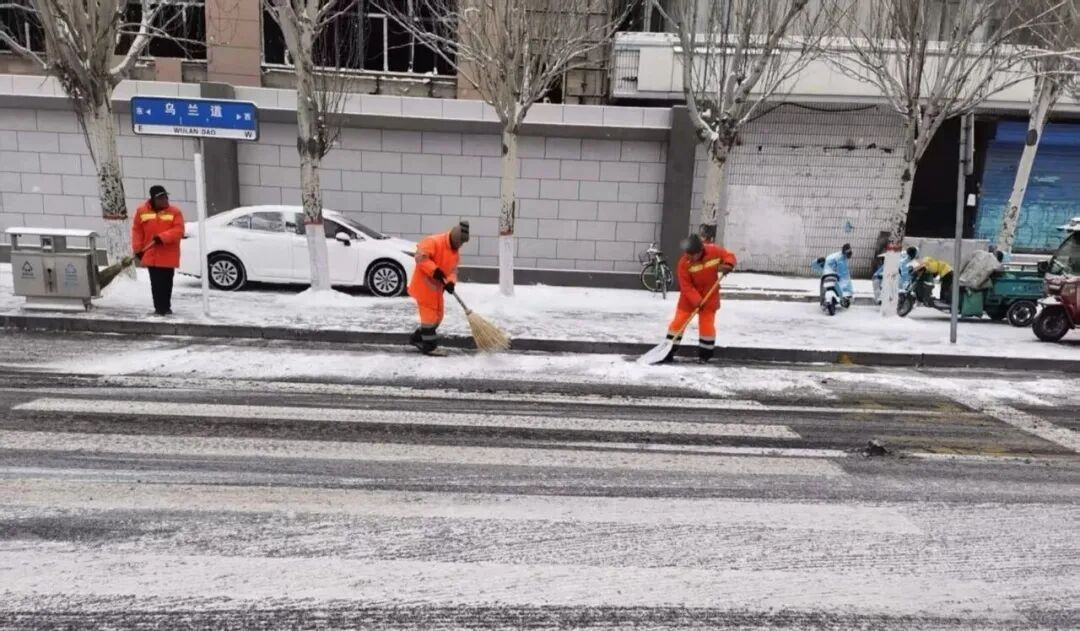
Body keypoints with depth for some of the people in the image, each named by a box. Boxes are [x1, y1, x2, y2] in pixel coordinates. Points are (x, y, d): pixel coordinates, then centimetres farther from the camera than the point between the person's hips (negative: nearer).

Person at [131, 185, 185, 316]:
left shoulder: (175, 212, -3)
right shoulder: (142, 211, 3)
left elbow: (178, 230, -12)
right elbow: (137, 231, 7)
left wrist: (162, 237, -24)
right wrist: (138, 249, 1)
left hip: (168, 256, -1)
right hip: (151, 255, 1)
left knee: (167, 283, 5)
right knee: (155, 283, 4)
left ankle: (166, 307, 16)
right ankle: (159, 307, 11)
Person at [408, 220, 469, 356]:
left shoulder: (455, 253, 8)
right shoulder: (434, 242, -20)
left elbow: (453, 270, 7)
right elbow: (420, 256, -29)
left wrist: (450, 282, -14)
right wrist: (435, 270, -32)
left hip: (437, 287, 9)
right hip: (424, 285, -9)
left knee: (437, 316, 16)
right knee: (430, 315, -5)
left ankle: (417, 338, 30)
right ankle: (429, 346, 5)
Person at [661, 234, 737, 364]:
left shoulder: (714, 251, -17)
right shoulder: (684, 263, -21)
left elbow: (729, 256, -1)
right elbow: (686, 286, -20)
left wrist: (728, 265, -24)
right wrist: (697, 300, -29)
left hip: (709, 296, 1)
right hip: (689, 296, 0)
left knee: (706, 324, 0)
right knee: (679, 321, -2)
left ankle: (705, 354, 15)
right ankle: (669, 351, 8)